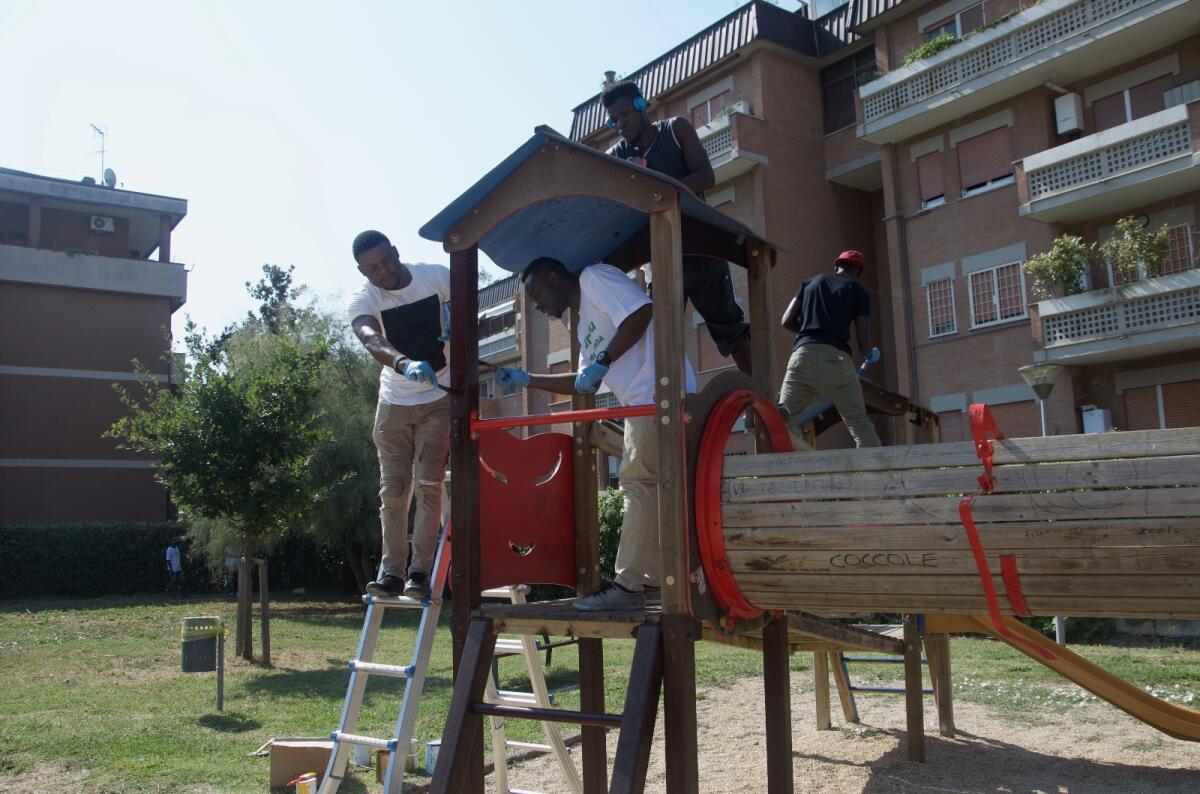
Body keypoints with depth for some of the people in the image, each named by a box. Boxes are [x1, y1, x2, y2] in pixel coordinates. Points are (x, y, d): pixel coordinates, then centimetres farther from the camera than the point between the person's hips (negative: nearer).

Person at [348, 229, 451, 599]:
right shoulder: (362, 299, -13)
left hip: (439, 397, -1)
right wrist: (404, 363, -56)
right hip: (394, 402, 2)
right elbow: (372, 340, -36)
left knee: (428, 484, -9)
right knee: (392, 490, 2)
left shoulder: (437, 276, -11)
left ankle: (419, 571, -5)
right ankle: (391, 571, 9)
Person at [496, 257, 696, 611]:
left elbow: (641, 311, -15)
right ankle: (652, 579, 16)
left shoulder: (595, 277, 1)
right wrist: (526, 380, 24)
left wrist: (603, 361, -17)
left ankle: (628, 585, -7)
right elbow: (584, 383, 28)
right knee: (645, 487, 10)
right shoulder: (586, 323, 27)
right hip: (643, 402, 10)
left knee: (639, 482, -10)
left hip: (657, 393, -10)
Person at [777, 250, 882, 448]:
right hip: (835, 358, -2)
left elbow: (787, 321, 16)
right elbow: (864, 343, 6)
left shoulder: (810, 283, 23)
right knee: (859, 423, 8)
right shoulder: (859, 292, 14)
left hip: (803, 354, 2)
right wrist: (870, 356, 28)